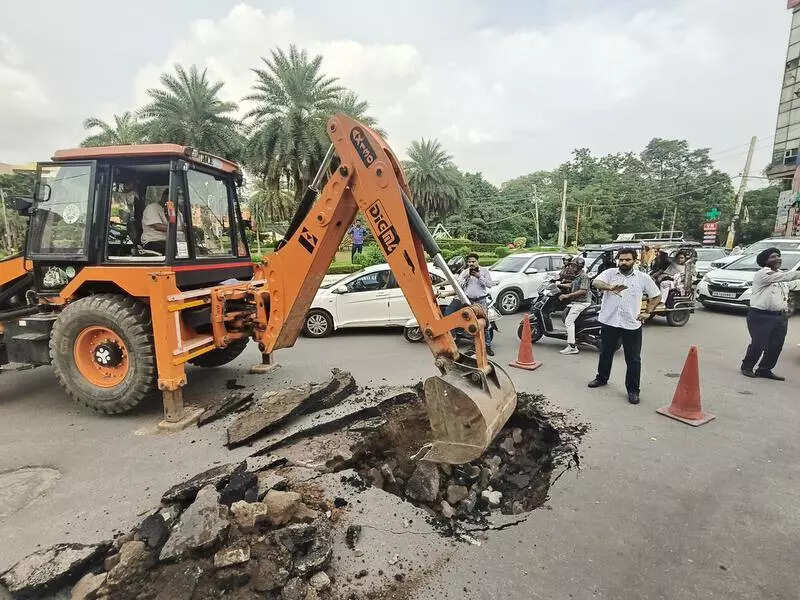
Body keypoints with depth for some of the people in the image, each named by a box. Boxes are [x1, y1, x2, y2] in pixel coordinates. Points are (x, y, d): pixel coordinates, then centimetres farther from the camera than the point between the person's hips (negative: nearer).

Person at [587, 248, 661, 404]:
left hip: (632, 325, -1)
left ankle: (633, 390, 15)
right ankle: (602, 378, 38)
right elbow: (595, 282, -19)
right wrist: (610, 287, -38)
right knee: (605, 353, 18)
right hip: (609, 322, 1)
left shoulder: (643, 278, 4)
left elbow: (656, 296, 14)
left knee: (633, 360, 3)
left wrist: (647, 312, 2)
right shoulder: (610, 273, 1)